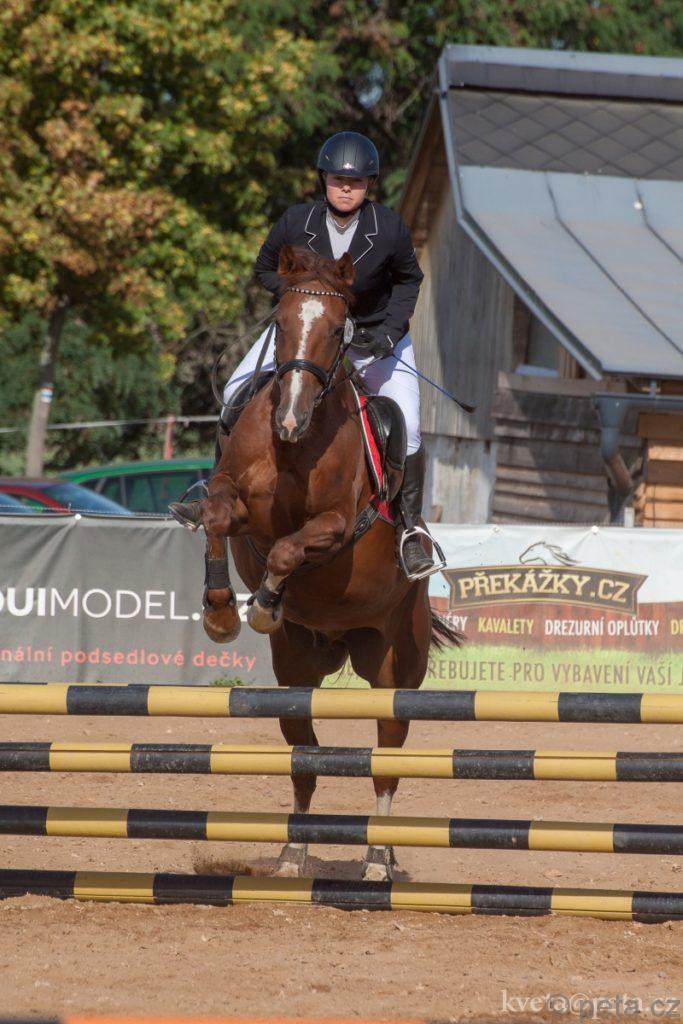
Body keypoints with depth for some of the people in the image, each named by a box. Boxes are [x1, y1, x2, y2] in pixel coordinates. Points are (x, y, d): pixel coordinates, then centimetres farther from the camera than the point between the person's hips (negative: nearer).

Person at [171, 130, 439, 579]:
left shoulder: (390, 229, -21)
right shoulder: (297, 223, -19)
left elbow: (409, 278, -2)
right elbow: (266, 268, -1)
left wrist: (391, 329, -15)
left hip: (374, 335, -1)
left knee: (407, 428, -15)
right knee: (238, 393, -10)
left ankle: (410, 526, 0)